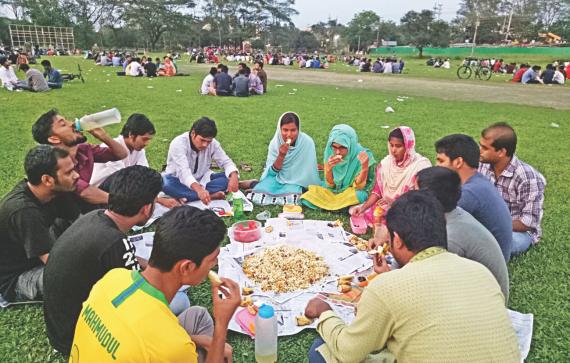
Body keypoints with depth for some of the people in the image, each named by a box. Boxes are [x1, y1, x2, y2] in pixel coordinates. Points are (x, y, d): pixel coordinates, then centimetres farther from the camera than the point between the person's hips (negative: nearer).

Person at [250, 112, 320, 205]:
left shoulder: (307, 142, -20)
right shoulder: (275, 142, -12)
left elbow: (310, 170, -10)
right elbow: (273, 171, -11)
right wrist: (281, 156, -27)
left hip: (296, 180, -2)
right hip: (278, 177, 2)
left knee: (291, 197, -31)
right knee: (260, 191, -22)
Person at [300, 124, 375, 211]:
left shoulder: (361, 156, -21)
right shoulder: (330, 154, -11)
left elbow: (359, 186, -19)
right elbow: (330, 185, -9)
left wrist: (364, 167, -35)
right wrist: (328, 168, -28)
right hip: (333, 191, 2)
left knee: (359, 195, -36)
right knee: (307, 198, -18)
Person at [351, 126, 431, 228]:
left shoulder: (421, 166, -15)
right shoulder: (386, 163, 0)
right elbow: (377, 192, 4)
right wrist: (363, 207, -11)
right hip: (386, 206, 5)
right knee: (358, 214, -12)